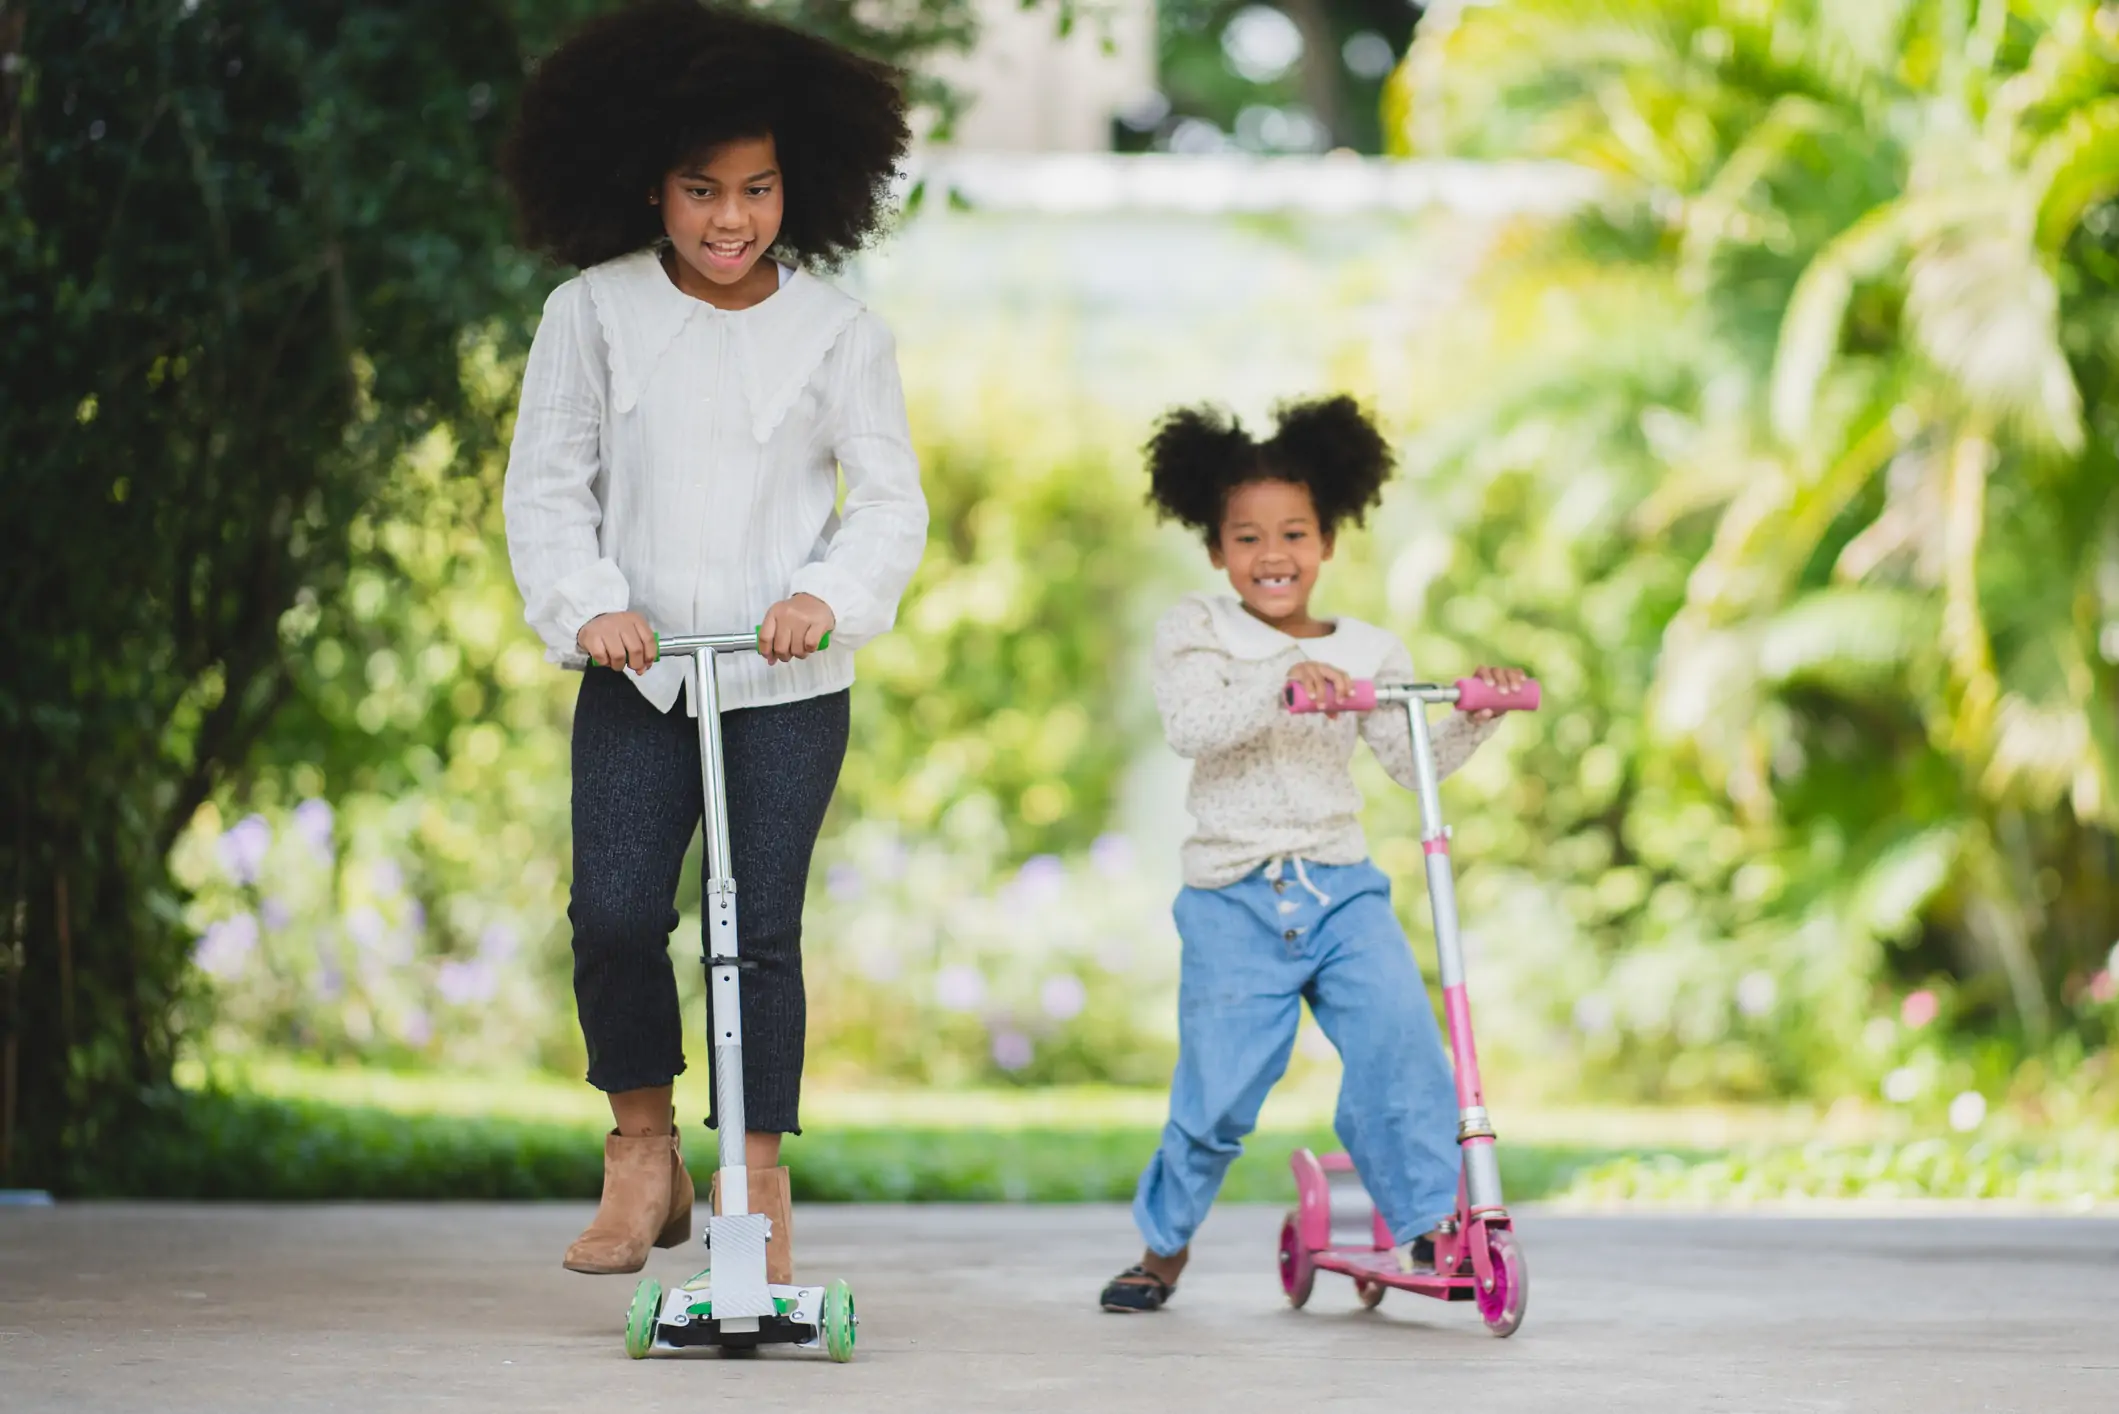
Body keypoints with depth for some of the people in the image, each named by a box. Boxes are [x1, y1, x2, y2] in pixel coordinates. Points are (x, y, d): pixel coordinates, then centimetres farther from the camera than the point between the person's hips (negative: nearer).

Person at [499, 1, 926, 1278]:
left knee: (762, 930, -2)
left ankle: (759, 1187, 9)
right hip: (637, 674, 0)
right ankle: (644, 1151, 10)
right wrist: (588, 605, -13)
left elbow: (892, 503, 1)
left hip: (790, 683, 0)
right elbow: (547, 487, 3)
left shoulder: (838, 334, 2)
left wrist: (828, 597, -17)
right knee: (614, 913, -11)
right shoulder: (593, 314, 2)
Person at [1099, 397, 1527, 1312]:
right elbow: (1189, 725, -16)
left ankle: (1428, 1220, -12)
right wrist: (1280, 686, -30)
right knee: (1218, 1094, -3)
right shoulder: (1197, 634, 2)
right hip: (1234, 900, -2)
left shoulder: (1365, 652, 10)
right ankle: (1165, 1244, 21)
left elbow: (1413, 758, 6)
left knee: (1398, 1028, -22)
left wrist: (1477, 715, -10)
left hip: (1341, 890, 2)